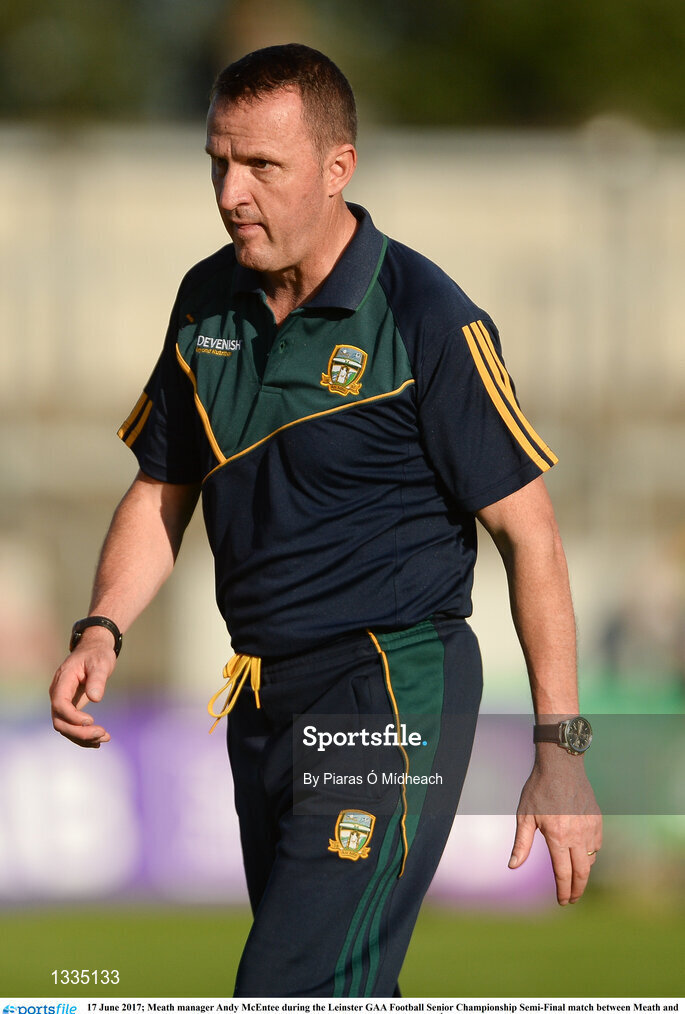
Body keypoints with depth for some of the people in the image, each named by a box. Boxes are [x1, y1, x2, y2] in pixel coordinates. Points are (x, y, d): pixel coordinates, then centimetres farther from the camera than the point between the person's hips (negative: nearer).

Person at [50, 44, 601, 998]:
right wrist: (102, 629, -4)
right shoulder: (207, 302, 6)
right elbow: (162, 491, 16)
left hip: (394, 692, -7)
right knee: (346, 993, 15)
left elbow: (528, 531, -10)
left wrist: (560, 754, -11)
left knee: (292, 995, -18)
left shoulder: (427, 320, -13)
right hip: (262, 697, 7)